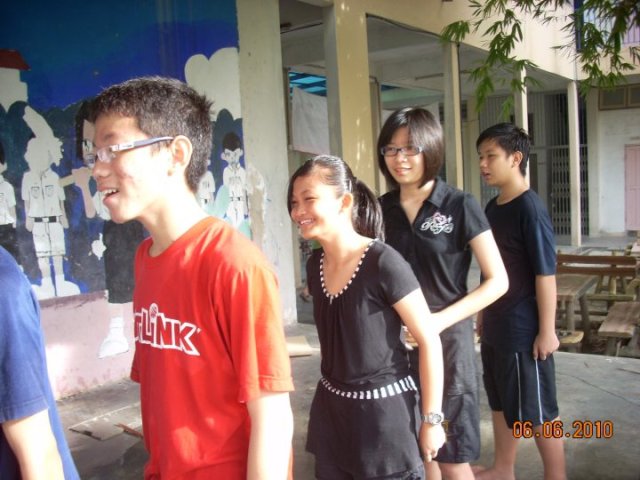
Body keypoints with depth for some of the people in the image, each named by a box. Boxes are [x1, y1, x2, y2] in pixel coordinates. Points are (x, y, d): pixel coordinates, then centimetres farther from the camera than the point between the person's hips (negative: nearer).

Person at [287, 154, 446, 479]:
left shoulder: (384, 264, -20)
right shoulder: (315, 265, 0)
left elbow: (429, 342, -14)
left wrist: (432, 420, -10)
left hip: (382, 408, -6)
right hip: (331, 407, 6)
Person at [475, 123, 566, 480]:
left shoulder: (530, 208, -16)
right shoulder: (493, 207, 7)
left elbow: (545, 274, -17)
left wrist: (547, 330, -17)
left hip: (523, 330, -8)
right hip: (496, 327, 8)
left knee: (539, 412, 6)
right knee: (502, 404, 20)